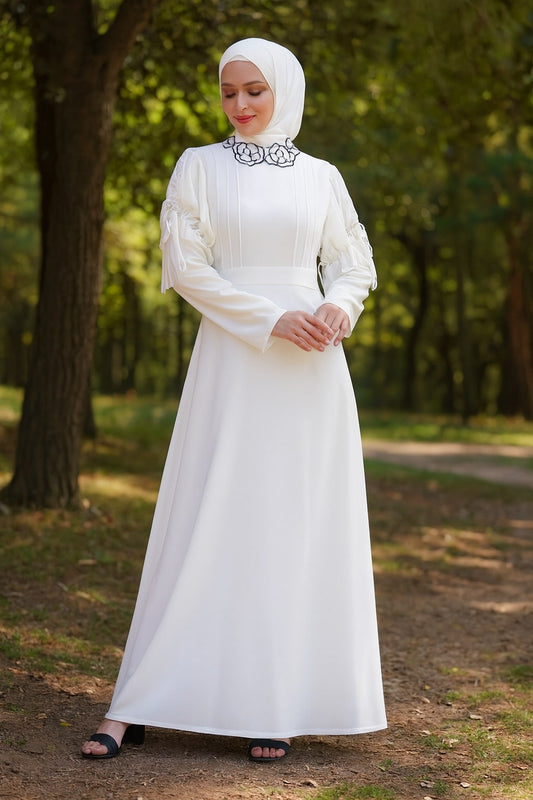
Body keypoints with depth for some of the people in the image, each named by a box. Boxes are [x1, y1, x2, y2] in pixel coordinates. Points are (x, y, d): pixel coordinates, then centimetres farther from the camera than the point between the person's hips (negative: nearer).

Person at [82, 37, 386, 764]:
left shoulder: (321, 177, 11)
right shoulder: (199, 167, 5)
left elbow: (354, 266, 15)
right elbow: (186, 266, -4)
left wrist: (338, 308, -8)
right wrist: (273, 321, -14)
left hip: (311, 373, 2)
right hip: (231, 365, -2)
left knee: (298, 529, 1)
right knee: (208, 525, -5)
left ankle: (278, 705, 9)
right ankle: (136, 706, 1)